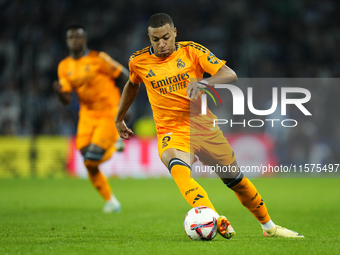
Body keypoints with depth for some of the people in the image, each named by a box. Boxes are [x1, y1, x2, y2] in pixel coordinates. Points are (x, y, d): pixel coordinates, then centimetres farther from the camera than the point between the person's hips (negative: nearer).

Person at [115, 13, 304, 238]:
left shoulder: (191, 51, -5)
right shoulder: (138, 62, -1)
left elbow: (230, 75, -14)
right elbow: (132, 85, 22)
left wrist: (202, 82, -32)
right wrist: (119, 118, 30)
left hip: (203, 126, 1)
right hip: (172, 132, -1)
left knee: (235, 178, 11)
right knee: (178, 169, -35)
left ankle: (269, 226, 33)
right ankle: (217, 221, -51)